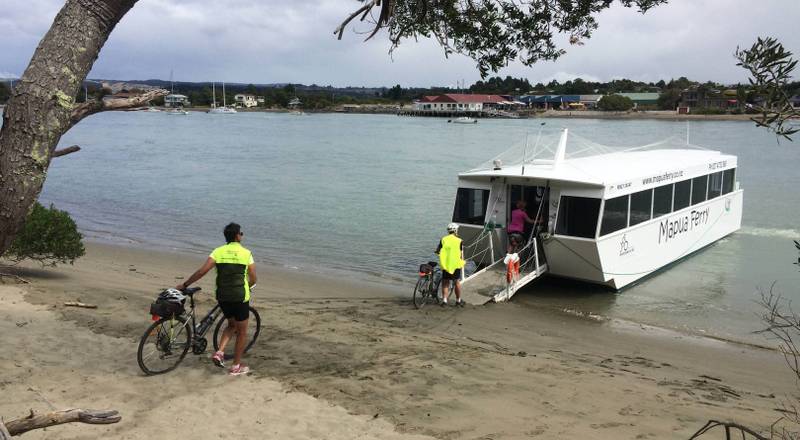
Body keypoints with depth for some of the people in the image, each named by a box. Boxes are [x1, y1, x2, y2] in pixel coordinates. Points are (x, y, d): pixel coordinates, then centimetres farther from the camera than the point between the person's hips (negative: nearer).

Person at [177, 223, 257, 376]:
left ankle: (219, 352, 7)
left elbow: (202, 271, -8)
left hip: (222, 296, 4)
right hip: (240, 297, -4)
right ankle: (236, 366, 16)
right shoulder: (246, 253, -4)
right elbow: (253, 279, -1)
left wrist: (184, 285, 1)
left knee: (232, 325, 26)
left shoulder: (218, 251, 1)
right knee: (242, 331, 12)